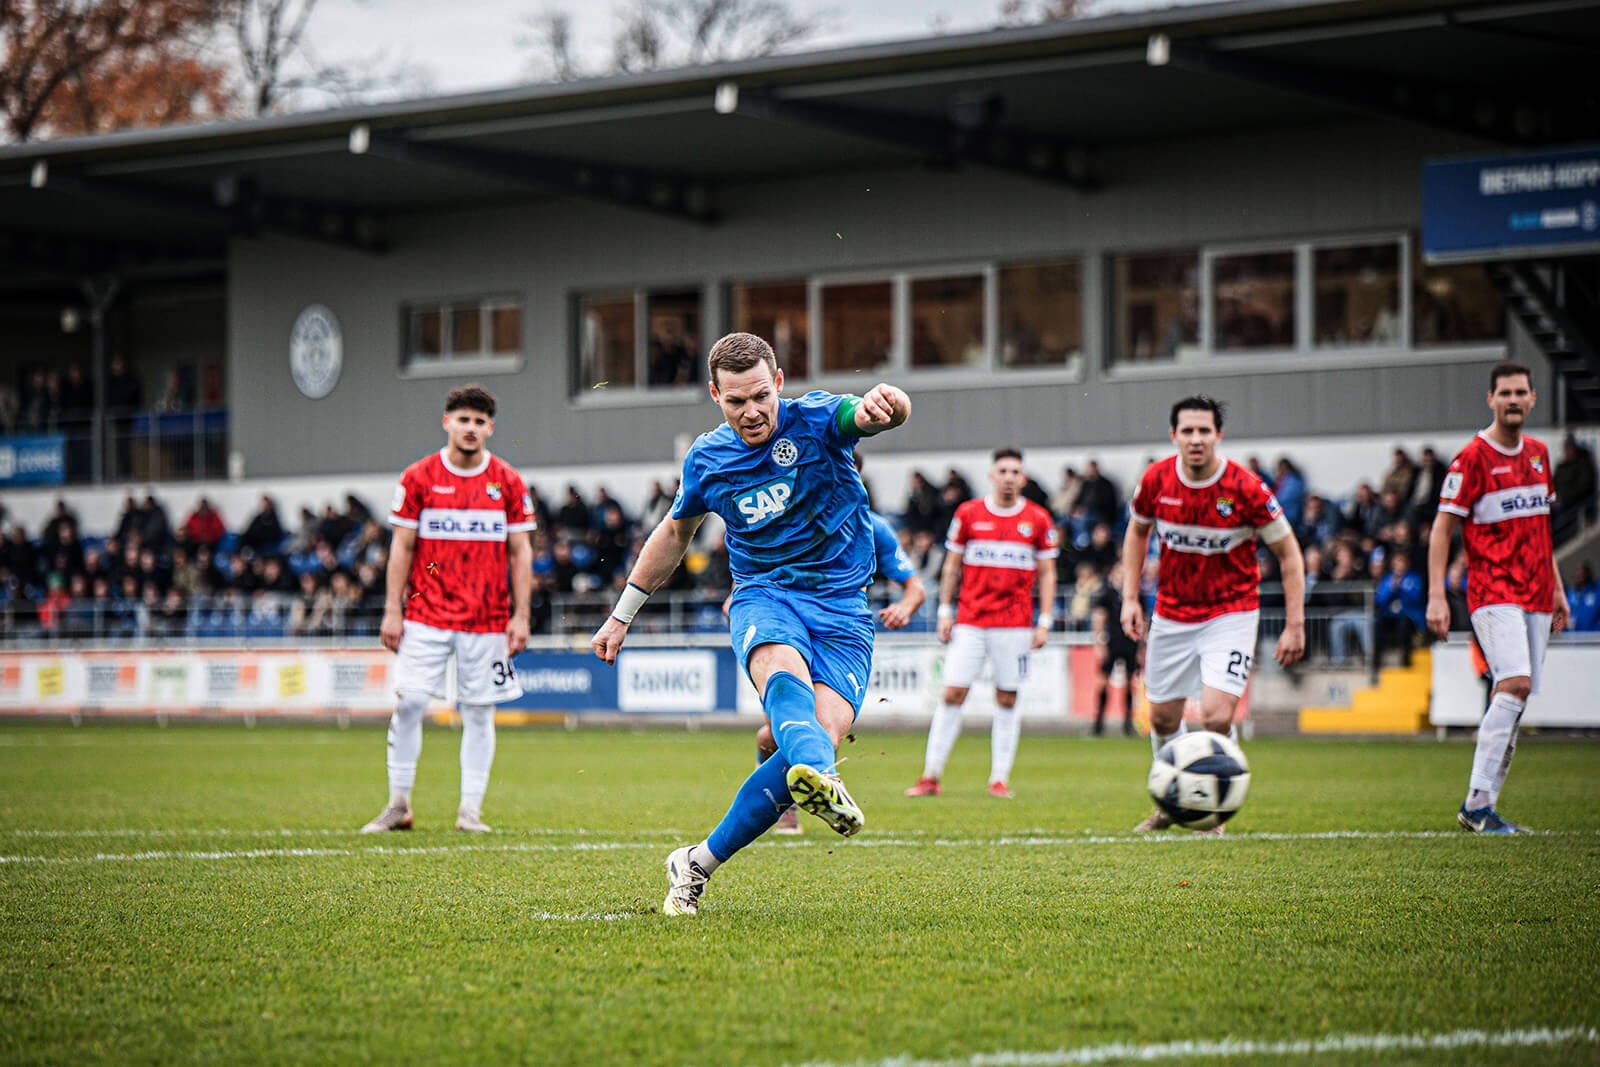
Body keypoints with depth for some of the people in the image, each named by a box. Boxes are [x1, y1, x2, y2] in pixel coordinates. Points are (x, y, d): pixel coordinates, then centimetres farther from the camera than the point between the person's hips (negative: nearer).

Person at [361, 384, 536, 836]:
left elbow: (520, 553, 5)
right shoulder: (418, 477, 2)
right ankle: (399, 805, 1)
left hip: (488, 619, 1)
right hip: (426, 614, -1)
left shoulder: (508, 482, 4)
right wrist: (392, 611, -2)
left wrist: (520, 617, -1)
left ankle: (470, 810, 8)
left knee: (479, 712, 2)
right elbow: (402, 548, 4)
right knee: (409, 703, -8)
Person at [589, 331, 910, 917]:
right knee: (783, 669, -36)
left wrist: (883, 403, -54)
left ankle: (698, 864, -7)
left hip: (841, 608, -1)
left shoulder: (815, 419, -6)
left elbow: (882, 410, -28)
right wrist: (622, 614, 26)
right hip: (763, 598, 1)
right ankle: (821, 780, -69)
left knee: (819, 739, -21)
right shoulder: (707, 457, 4)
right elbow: (674, 533, 23)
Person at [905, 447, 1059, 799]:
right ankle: (930, 776, 0)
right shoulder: (968, 514, 5)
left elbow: (1046, 574, 7)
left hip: (1014, 624, 0)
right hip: (970, 621, 0)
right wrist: (945, 612, 5)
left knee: (1007, 700, 2)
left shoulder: (1038, 519, 4)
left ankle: (1000, 778, 9)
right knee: (952, 694, -4)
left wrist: (1044, 621, 0)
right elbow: (952, 566, 11)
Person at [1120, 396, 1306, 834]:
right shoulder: (1156, 479, -9)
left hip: (1231, 613, -4)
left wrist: (1295, 624, -11)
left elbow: (1288, 551, -8)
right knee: (1162, 718, 10)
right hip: (1171, 614, 4)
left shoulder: (1245, 488, -18)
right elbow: (1137, 531, 12)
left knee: (1216, 718, -17)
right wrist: (1130, 596, 4)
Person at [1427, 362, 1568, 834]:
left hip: (1536, 596, 7)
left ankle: (1478, 806, 8)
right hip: (1493, 594, -7)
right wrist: (1436, 596, -14)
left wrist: (1557, 587, 22)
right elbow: (1442, 529, -7)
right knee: (1514, 684, -22)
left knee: (1514, 699, 3)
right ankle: (1479, 800, -21)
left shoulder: (1538, 454, 15)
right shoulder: (1472, 458, -7)